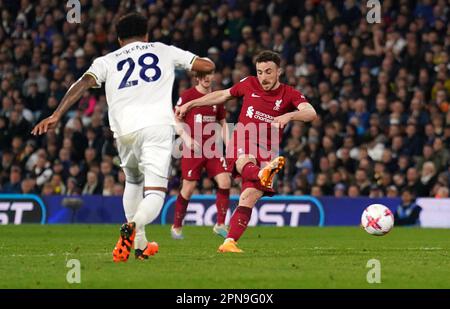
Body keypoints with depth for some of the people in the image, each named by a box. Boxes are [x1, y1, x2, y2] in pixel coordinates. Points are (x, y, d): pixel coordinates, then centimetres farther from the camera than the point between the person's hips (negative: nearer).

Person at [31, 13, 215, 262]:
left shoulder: (108, 61, 21)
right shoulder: (163, 50, 22)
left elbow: (84, 83, 5)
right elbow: (207, 66, 20)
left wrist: (56, 115, -2)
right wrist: (197, 67, 45)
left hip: (124, 130, 2)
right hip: (157, 126, -2)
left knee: (133, 182, 29)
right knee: (154, 193, -5)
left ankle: (140, 244, 31)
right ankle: (133, 225, -37)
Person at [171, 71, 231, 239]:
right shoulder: (187, 96, -4)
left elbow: (223, 123, 19)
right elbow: (176, 120, -2)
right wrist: (186, 138, -16)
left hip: (213, 148, 4)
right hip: (193, 149, -4)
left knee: (225, 182, -11)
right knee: (188, 188, -3)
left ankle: (220, 224, -1)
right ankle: (176, 226, 15)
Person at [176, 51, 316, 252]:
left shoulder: (289, 95, 1)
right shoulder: (249, 84, 9)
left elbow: (311, 113, -17)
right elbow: (222, 95, 25)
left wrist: (289, 115, -37)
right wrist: (190, 105, 30)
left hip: (266, 151, 0)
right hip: (241, 143, 0)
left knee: (248, 199, -14)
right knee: (246, 162, -38)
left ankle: (229, 242, -15)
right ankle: (263, 175, -72)